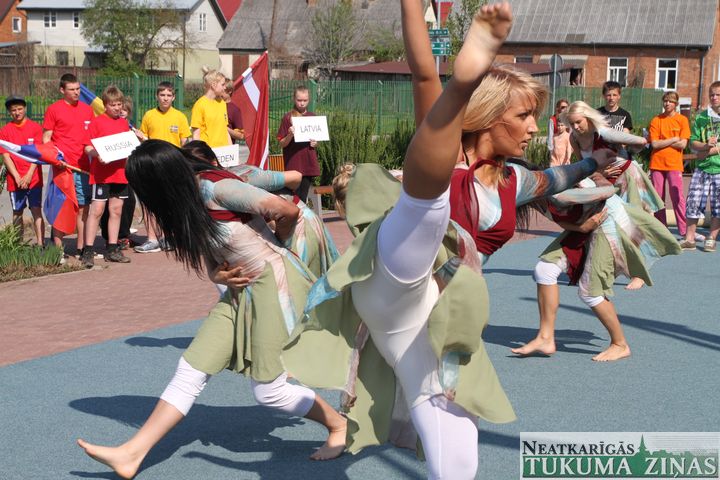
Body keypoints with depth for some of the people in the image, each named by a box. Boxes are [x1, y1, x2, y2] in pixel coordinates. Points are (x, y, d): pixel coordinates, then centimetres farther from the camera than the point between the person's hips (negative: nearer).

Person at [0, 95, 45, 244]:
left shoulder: (35, 127, 2)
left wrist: (29, 175, -10)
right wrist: (17, 177, -9)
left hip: (33, 178, -2)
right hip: (15, 180, 2)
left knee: (36, 211, -8)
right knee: (17, 213, 7)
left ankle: (40, 245, -11)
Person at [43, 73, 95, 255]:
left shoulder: (87, 109, 13)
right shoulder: (53, 109, 1)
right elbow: (46, 139, 0)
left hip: (83, 166, 5)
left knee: (83, 207, 6)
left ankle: (81, 248, 13)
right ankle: (57, 248, 1)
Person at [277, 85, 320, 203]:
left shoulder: (312, 117, 9)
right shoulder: (288, 118, -3)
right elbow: (282, 144, -3)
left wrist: (315, 143, -2)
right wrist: (290, 135, -22)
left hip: (309, 162, 4)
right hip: (293, 164, -4)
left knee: (303, 197, 7)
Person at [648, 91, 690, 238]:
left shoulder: (682, 120, 1)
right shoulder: (656, 120, 5)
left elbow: (682, 144, -8)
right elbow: (654, 144, -5)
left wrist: (662, 142, -5)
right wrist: (673, 139, -7)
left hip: (674, 165, -2)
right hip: (657, 164, 2)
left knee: (677, 197, -7)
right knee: (658, 198, 5)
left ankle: (684, 231, -5)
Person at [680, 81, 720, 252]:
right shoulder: (701, 117, 8)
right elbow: (693, 142, 6)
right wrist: (705, 145, -13)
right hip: (702, 167, 2)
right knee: (693, 202, -3)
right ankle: (689, 239, 2)